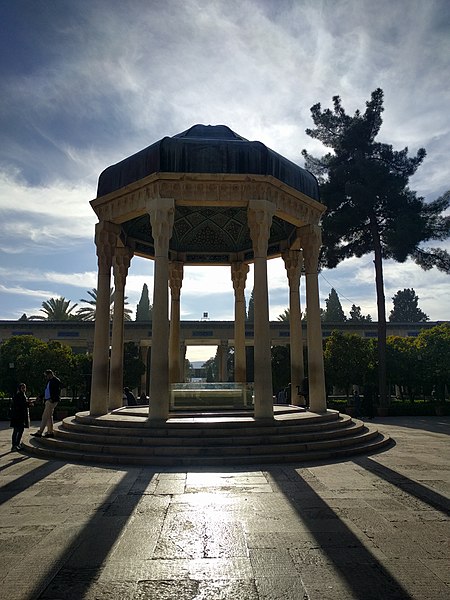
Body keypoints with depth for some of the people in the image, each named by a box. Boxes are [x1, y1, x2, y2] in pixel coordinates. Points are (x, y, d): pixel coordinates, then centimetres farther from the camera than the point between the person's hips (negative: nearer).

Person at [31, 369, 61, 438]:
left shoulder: (56, 381, -11)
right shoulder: (49, 381, 18)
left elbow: (57, 391, -18)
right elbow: (46, 391, 23)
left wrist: (52, 399, -25)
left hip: (52, 401, -10)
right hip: (47, 400, 10)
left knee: (45, 416, -9)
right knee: (49, 416, 12)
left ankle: (39, 432, -7)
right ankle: (50, 432, 17)